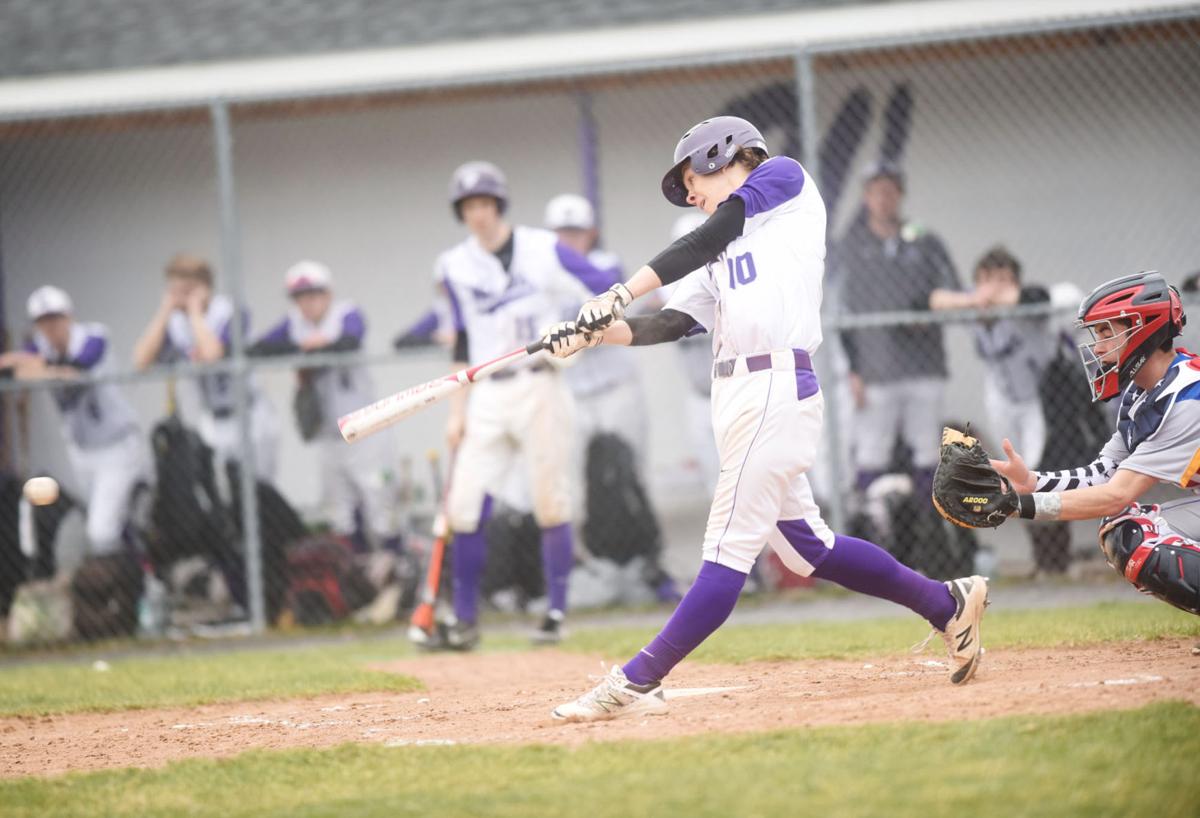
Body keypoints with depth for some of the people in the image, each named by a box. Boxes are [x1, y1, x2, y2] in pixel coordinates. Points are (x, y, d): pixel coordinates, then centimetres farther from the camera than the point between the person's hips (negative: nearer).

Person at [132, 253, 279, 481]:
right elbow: (141, 361, -12)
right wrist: (165, 311, -11)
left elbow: (212, 354, -31)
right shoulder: (173, 321, 0)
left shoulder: (229, 311, -15)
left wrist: (195, 312, -20)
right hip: (211, 420, 5)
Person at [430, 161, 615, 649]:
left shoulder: (542, 250, -4)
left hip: (540, 386, -3)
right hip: (488, 398, 3)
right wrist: (457, 410, 11)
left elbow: (609, 293, -6)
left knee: (551, 504, -3)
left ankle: (557, 614, 6)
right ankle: (465, 619, 5)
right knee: (463, 506, -4)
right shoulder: (456, 266, 8)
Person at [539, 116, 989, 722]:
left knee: (730, 546, -9)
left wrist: (619, 295, -12)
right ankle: (947, 605, 24)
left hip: (776, 388, -9)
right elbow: (671, 324, 14)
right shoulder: (722, 253, 26)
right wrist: (598, 331, -2)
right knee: (804, 546, 12)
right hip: (736, 398, 9)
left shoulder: (785, 178, 4)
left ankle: (637, 683, -15)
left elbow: (702, 242, -8)